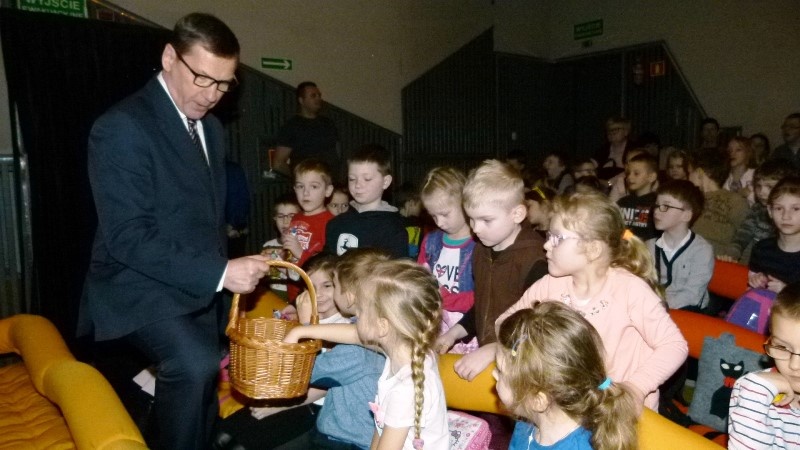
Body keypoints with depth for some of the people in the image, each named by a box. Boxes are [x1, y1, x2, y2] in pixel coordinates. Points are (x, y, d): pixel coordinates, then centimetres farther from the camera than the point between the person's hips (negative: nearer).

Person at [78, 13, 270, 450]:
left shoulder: (210, 127, 9)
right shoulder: (123, 126, -17)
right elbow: (127, 237, -23)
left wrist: (228, 274, 15)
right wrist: (220, 272, -27)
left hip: (198, 291, 8)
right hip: (142, 289, -8)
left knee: (199, 385, 15)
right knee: (195, 365, -31)